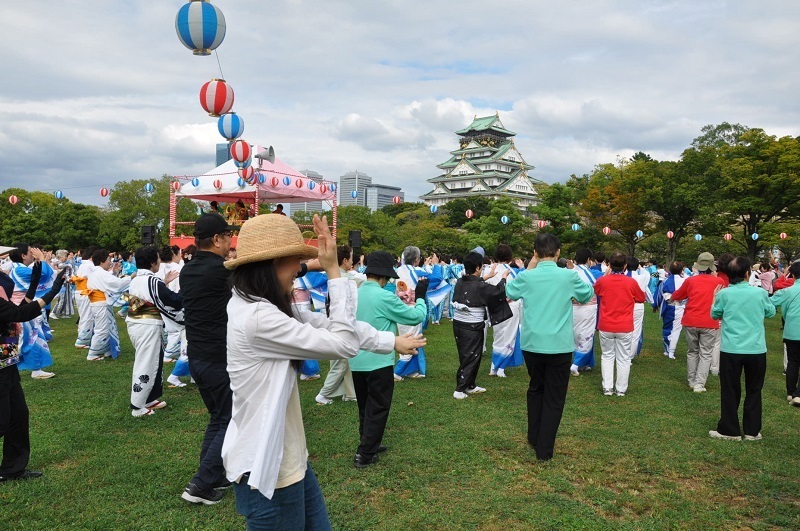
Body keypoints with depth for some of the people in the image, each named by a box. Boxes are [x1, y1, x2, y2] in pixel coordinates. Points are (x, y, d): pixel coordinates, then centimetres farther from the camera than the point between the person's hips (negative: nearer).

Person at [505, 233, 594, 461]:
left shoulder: (526, 277, -7)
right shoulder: (569, 276, -9)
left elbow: (509, 292, 14)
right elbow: (587, 295, 11)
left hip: (532, 344, 2)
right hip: (560, 346, -2)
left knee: (536, 389, 22)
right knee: (554, 397, 8)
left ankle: (534, 437, 33)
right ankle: (544, 449, 11)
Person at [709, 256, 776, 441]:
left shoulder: (724, 294, -7)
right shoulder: (760, 292, -5)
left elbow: (715, 315, 10)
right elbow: (771, 312, 14)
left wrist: (716, 299, 25)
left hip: (731, 350, -1)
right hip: (756, 350, 1)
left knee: (730, 391, 9)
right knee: (754, 391, 14)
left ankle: (730, 430, 15)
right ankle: (752, 431, 21)